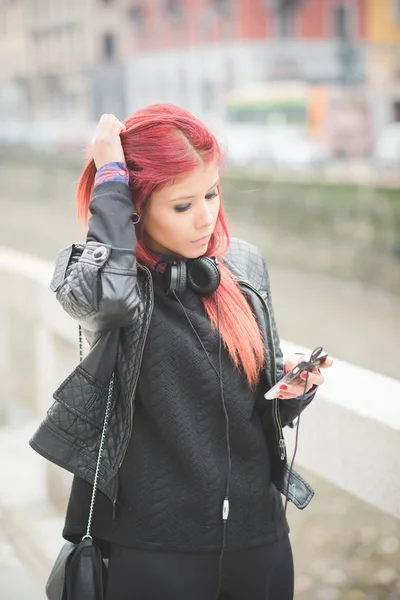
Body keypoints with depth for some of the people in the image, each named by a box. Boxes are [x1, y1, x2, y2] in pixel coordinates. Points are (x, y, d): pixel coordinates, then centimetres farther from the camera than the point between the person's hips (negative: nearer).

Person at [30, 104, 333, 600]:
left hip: (258, 536, 4)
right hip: (153, 549, -4)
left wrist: (294, 387, -7)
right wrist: (109, 175, -22)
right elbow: (105, 293, -35)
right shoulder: (88, 274, -8)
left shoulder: (245, 264, 4)